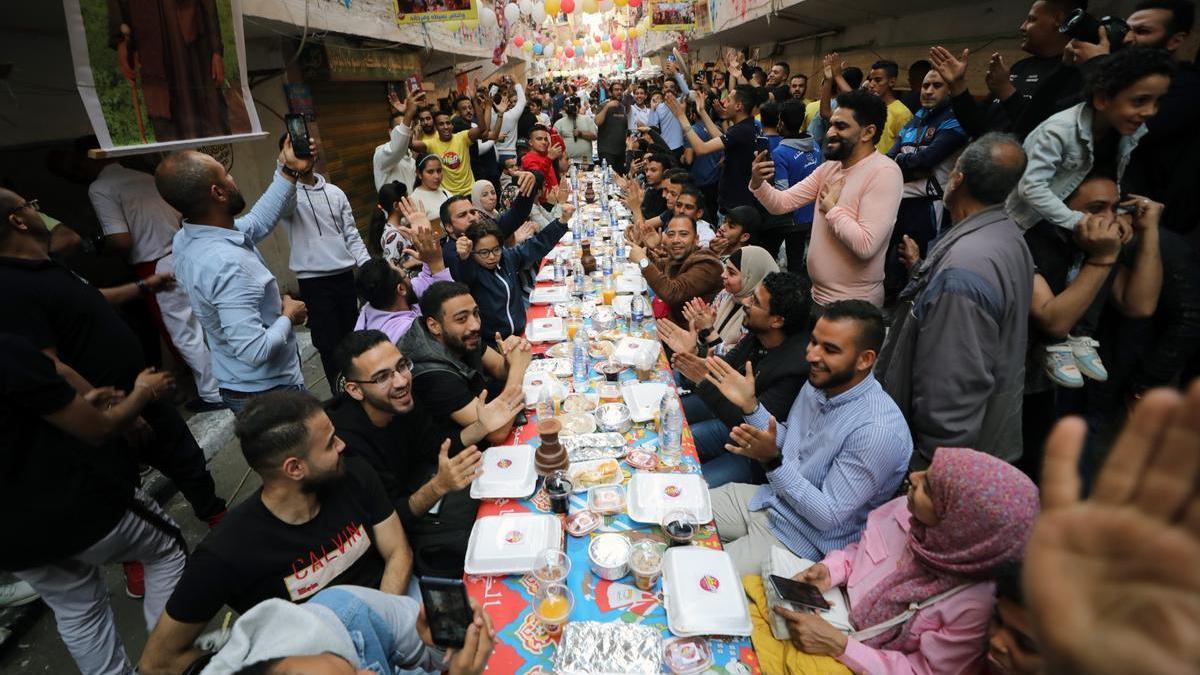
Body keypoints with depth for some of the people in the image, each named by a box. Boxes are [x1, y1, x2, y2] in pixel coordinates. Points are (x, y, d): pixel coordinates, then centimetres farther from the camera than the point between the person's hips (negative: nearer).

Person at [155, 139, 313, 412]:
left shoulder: (186, 239, -3)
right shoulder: (226, 265, -33)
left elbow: (256, 223, 10)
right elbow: (256, 351, -35)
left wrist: (289, 172, 6)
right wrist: (289, 316, -17)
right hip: (267, 393, -9)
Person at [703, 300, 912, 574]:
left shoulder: (879, 431, -28)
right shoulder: (819, 383, -3)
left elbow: (829, 516, -24)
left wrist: (772, 461, -34)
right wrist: (749, 405, -5)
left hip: (797, 541, -7)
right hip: (766, 500, 7)